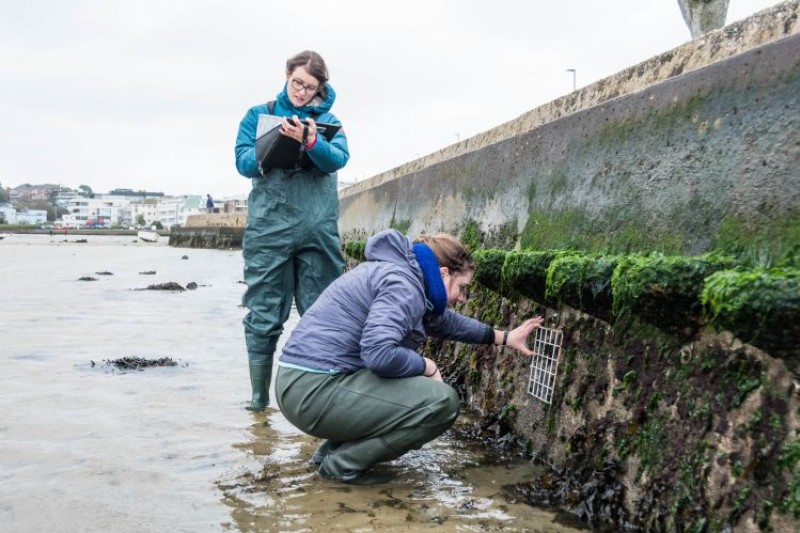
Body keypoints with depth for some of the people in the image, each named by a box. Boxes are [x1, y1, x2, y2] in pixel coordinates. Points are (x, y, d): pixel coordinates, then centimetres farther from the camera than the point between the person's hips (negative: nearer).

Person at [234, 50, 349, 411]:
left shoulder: (327, 119, 12)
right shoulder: (259, 115, 12)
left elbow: (338, 159, -6)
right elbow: (244, 163, 0)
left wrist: (309, 141, -25)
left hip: (318, 228, 1)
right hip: (269, 225, -1)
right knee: (264, 315, 0)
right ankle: (259, 398, 11)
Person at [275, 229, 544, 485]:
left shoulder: (404, 275, 17)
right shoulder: (402, 284, -14)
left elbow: (446, 321, 31)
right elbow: (379, 354, -28)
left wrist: (504, 337, 35)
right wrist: (426, 366, -10)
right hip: (316, 389, -10)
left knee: (418, 383, 23)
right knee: (442, 401, -13)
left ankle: (335, 447, 17)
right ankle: (344, 463, -3)